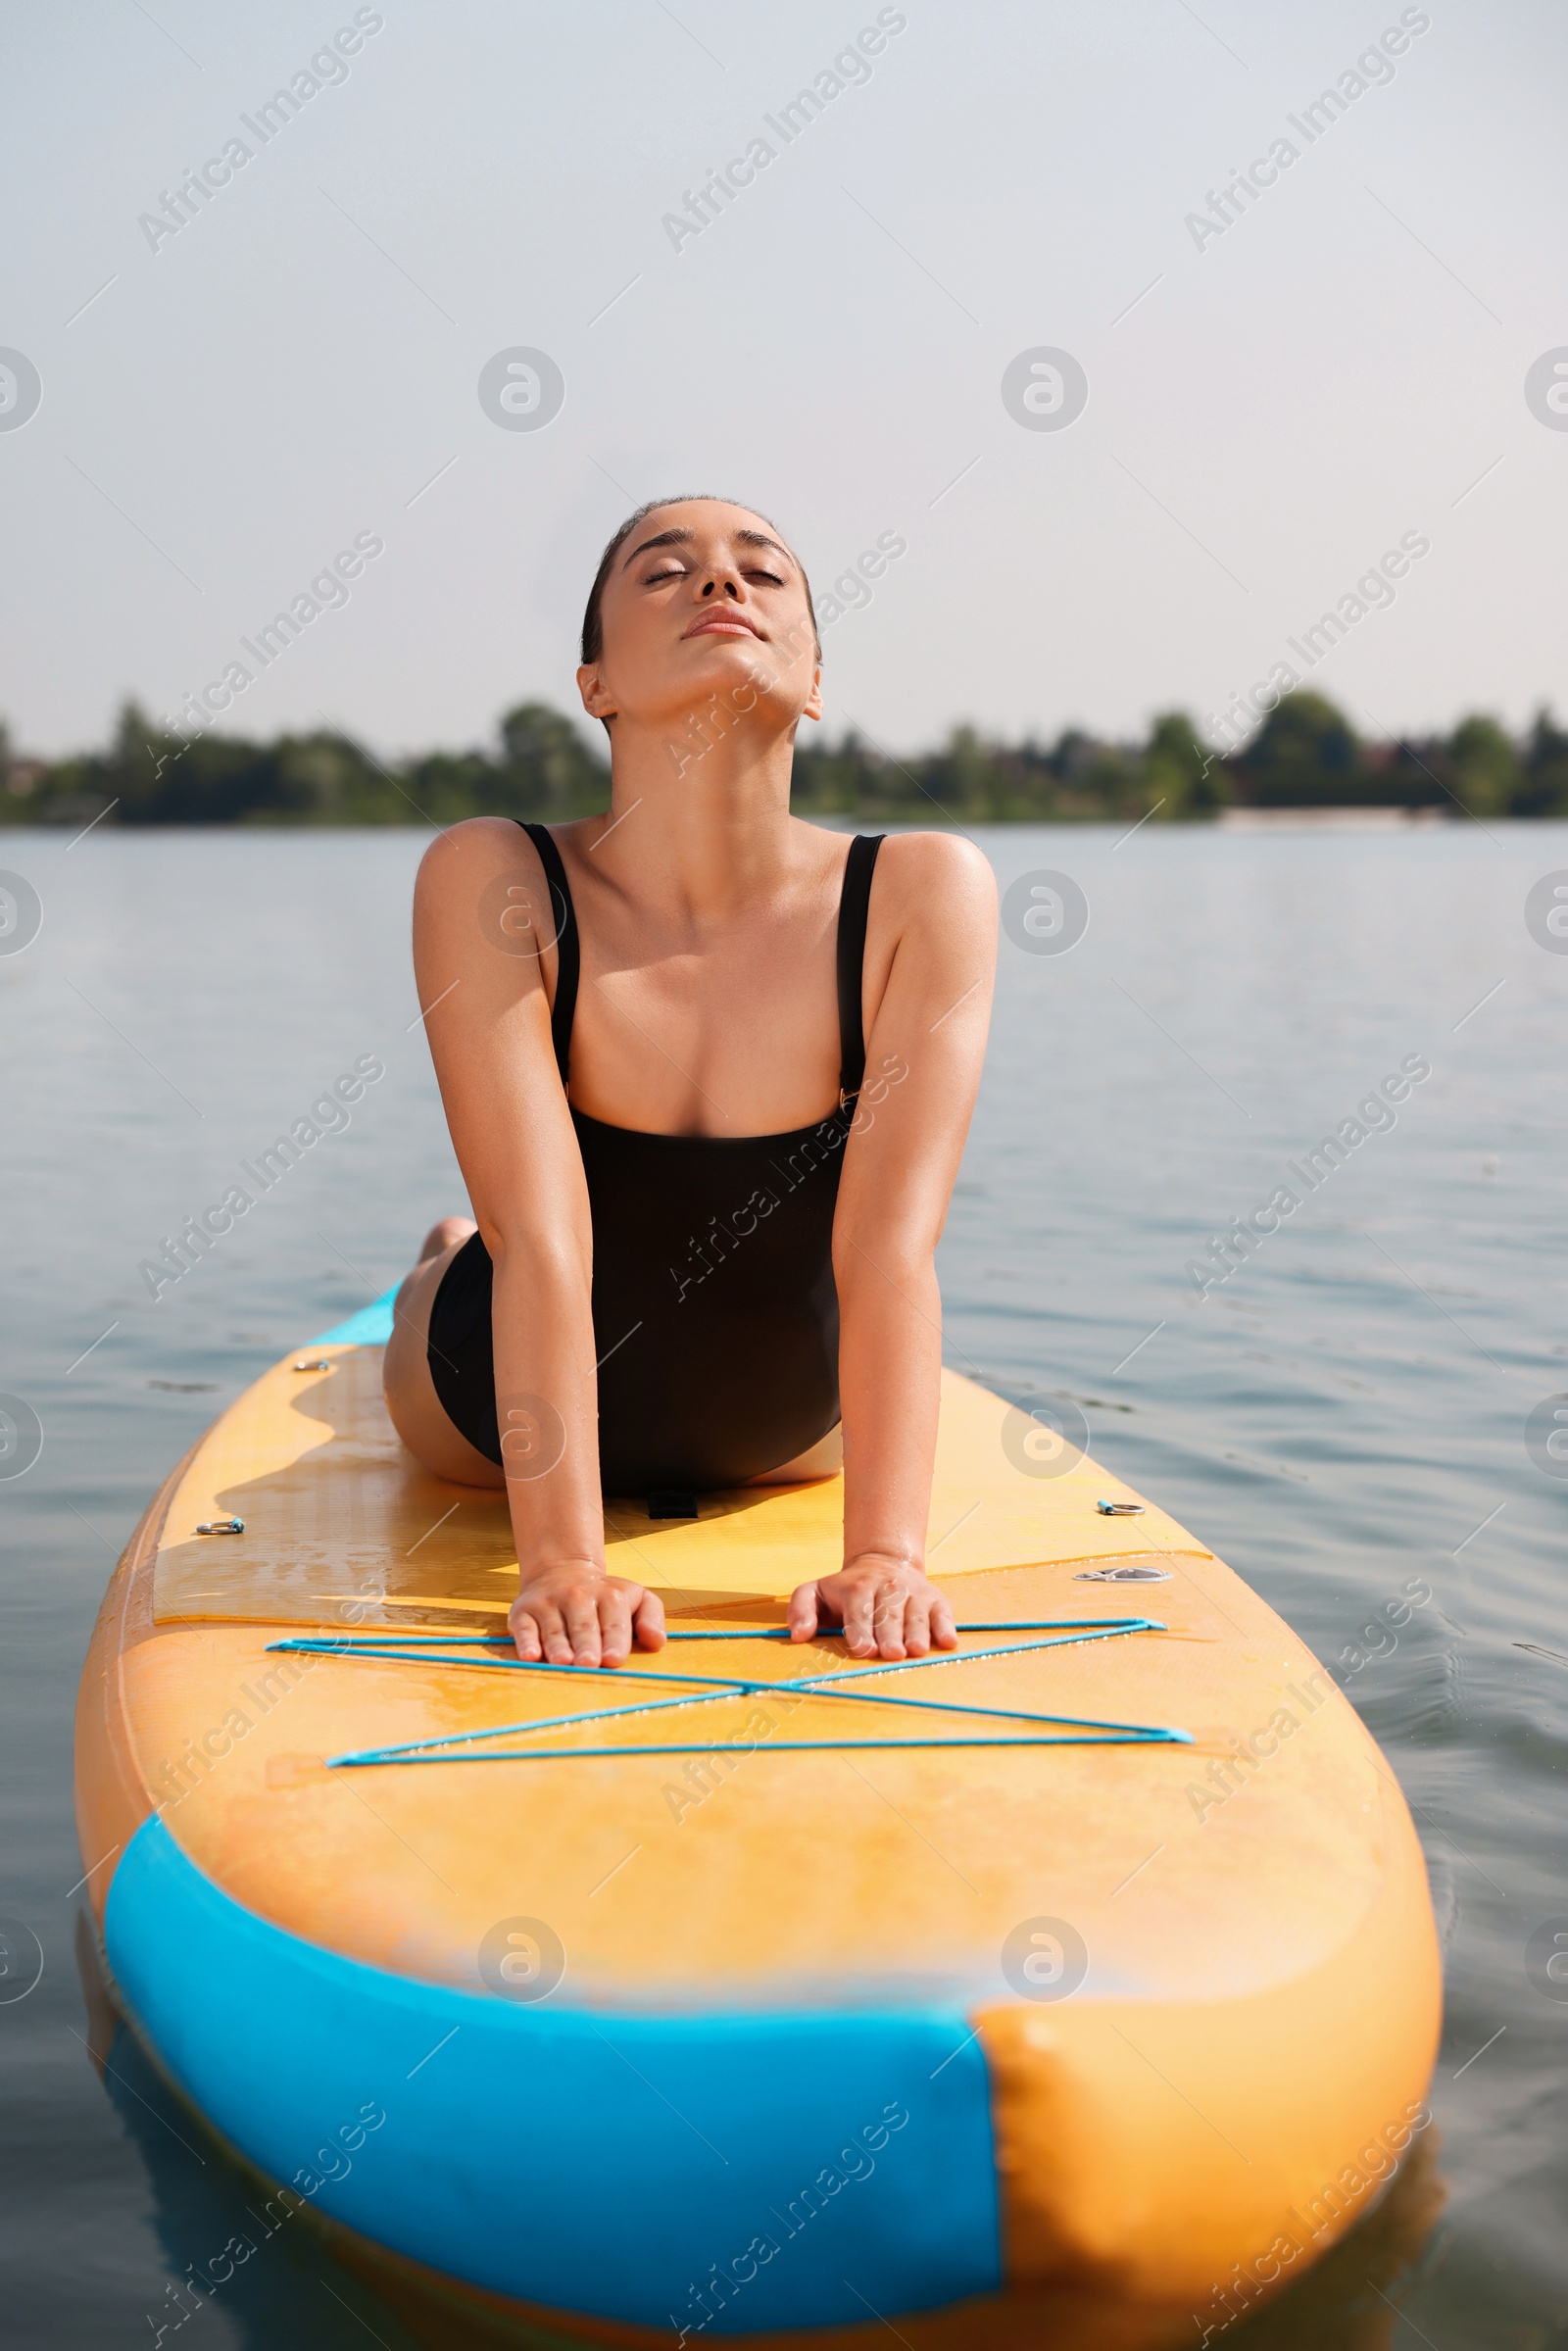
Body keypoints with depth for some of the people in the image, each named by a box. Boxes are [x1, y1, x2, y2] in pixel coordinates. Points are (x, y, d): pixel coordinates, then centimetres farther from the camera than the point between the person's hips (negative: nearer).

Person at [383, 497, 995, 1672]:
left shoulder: (921, 895, -29)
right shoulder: (495, 881, -30)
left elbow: (891, 1250, -34)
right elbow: (541, 1241, -37)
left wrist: (885, 1553, -42)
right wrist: (562, 1560, -42)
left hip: (787, 1431, 1)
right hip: (504, 1421, -1)